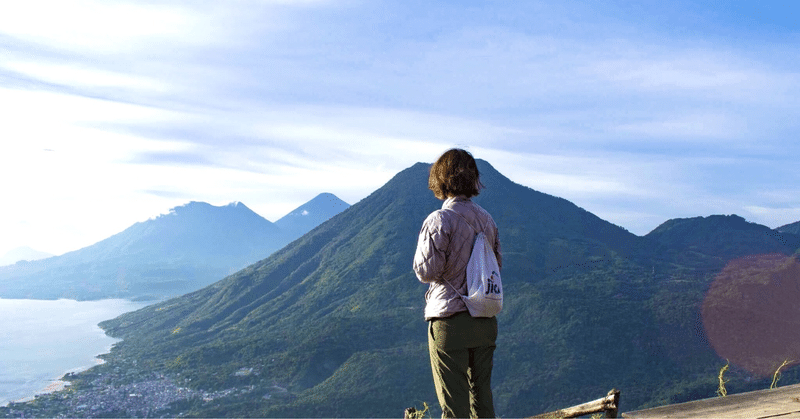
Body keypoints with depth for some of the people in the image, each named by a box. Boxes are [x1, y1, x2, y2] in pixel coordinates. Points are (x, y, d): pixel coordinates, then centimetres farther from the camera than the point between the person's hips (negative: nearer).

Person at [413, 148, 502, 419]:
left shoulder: (439, 220, -14)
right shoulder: (487, 219, 5)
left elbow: (426, 271, -14)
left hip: (450, 322, -6)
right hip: (485, 320, 6)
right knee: (482, 396, 16)